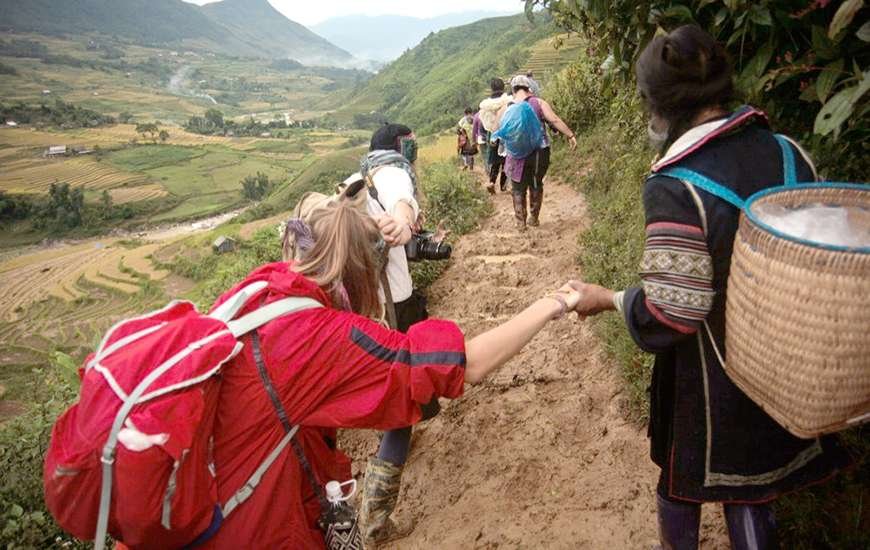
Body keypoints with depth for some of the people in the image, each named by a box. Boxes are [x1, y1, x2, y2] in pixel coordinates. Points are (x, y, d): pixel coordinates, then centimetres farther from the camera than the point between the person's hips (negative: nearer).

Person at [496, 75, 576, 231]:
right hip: (540, 152, 0)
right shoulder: (538, 103, -5)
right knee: (536, 185, 20)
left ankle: (520, 222, 10)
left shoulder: (505, 109, 0)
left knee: (518, 189, 13)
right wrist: (570, 135, -12)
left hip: (517, 155, 0)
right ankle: (534, 218, 26)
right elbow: (555, 120, -13)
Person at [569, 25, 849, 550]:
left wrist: (605, 299, -9)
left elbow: (668, 314, -25)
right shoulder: (788, 152, -7)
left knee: (683, 474, 22)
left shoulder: (675, 187, -27)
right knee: (751, 484, 24)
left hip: (708, 375, -5)